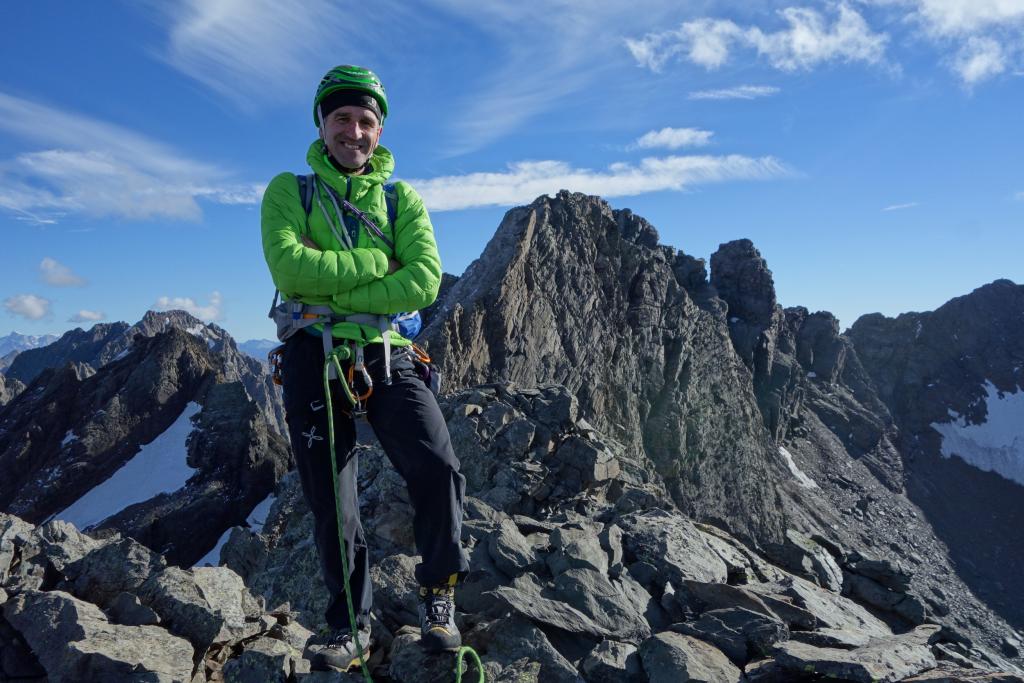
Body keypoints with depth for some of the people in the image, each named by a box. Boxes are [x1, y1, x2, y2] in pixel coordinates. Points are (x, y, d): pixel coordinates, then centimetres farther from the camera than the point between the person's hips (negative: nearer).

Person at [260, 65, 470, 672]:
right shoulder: (289, 191, 8)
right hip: (314, 358, 1)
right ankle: (352, 622, 28)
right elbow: (288, 266, -13)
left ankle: (439, 591, 10)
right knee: (332, 503, 6)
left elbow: (424, 281, -8)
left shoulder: (402, 201, 9)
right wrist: (377, 262, -11)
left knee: (439, 471, -19)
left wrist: (330, 287, -14)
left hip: (386, 355, 0)